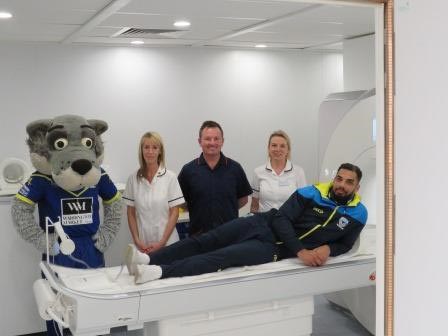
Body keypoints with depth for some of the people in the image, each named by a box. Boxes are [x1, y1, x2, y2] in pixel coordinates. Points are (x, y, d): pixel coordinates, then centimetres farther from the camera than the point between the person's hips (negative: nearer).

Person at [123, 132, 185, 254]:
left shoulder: (170, 177, -4)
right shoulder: (133, 179, 2)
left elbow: (174, 213, -3)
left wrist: (162, 242, -9)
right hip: (142, 244, 2)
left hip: (167, 243, -2)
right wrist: (137, 241, -3)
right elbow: (131, 214, 7)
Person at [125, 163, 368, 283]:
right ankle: (148, 259, -11)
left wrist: (327, 248, -10)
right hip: (263, 224, 2)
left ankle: (160, 271, -32)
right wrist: (301, 251, -21)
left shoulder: (357, 215, 2)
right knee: (205, 241, -9)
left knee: (225, 256, -23)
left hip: (276, 247, -2)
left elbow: (345, 244, 15)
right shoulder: (313, 193, -2)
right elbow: (282, 218, -7)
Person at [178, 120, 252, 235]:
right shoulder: (188, 170, 0)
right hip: (198, 234, 0)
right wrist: (201, 210, 0)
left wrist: (224, 210, 0)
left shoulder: (235, 168, 1)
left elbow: (243, 199, 10)